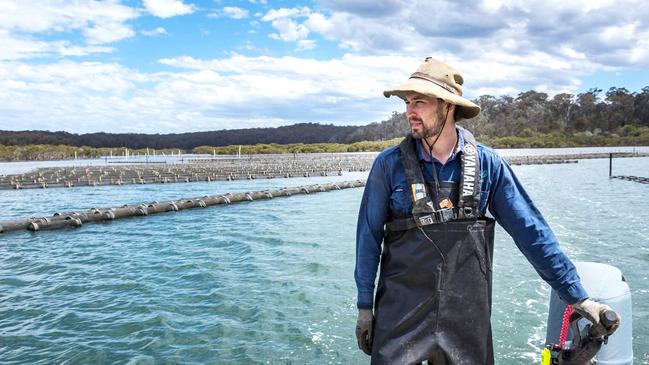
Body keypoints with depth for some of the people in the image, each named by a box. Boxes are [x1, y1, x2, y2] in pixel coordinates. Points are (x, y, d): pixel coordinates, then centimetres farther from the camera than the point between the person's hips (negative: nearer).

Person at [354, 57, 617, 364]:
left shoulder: (487, 164, -4)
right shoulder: (389, 165, -7)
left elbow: (531, 230, 0)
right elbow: (369, 237, 0)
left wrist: (578, 298, 0)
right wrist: (365, 307, 2)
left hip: (467, 317, 2)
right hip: (400, 316, -1)